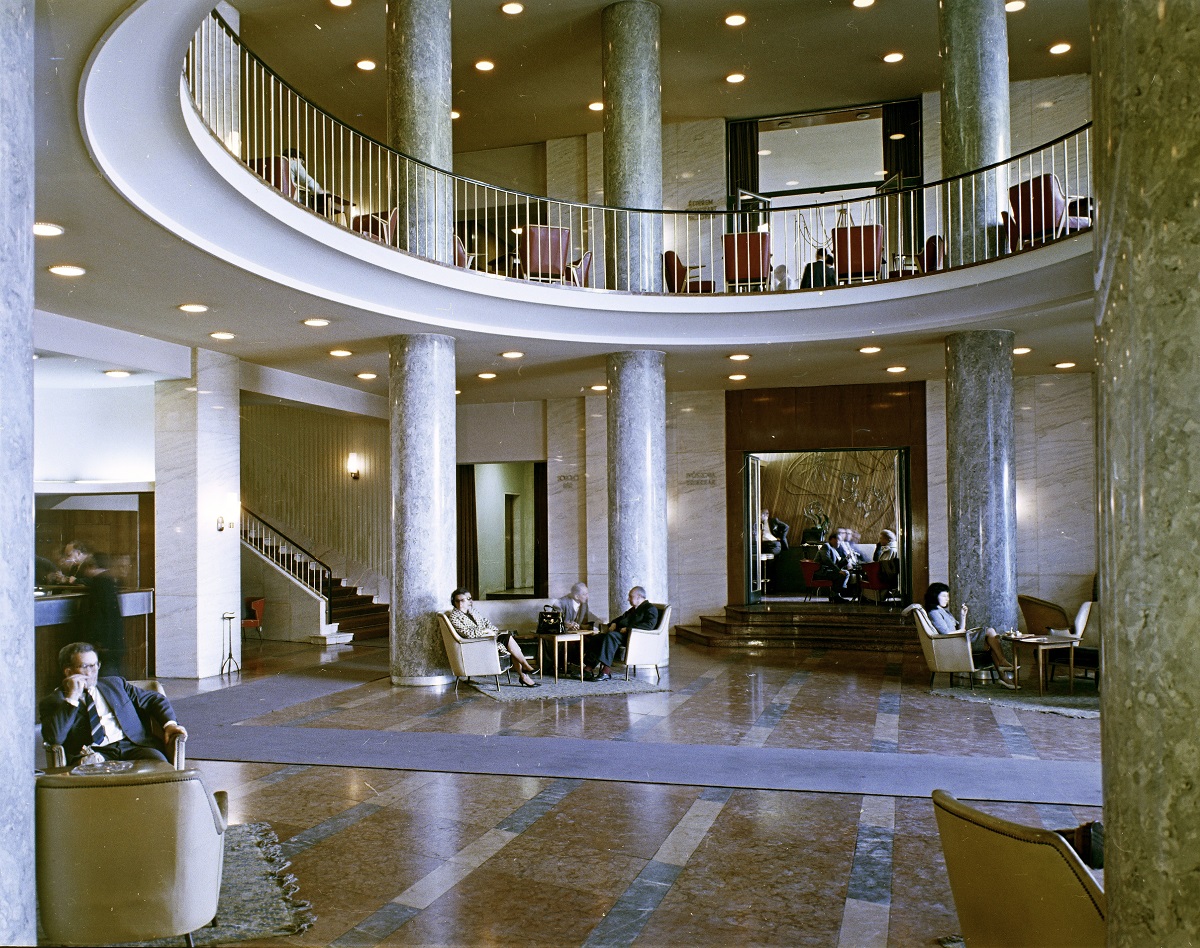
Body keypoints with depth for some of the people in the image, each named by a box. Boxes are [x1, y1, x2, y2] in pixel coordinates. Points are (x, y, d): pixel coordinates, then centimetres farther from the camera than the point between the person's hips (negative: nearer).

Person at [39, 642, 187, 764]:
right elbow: (54, 737, -5)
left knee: (158, 762, -29)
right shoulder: (53, 701, 13)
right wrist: (71, 698, -7)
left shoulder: (115, 684, 25)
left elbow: (154, 699, 24)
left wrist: (169, 723, 5)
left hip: (133, 745, 3)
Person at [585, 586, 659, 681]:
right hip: (622, 633, 10)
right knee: (596, 638, -9)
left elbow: (649, 625, -19)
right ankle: (589, 667, -18)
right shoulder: (633, 609, 27)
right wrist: (614, 623, 12)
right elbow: (622, 617, 37)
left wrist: (628, 628, -22)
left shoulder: (650, 608, -3)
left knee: (611, 635, -34)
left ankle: (606, 671, -39)